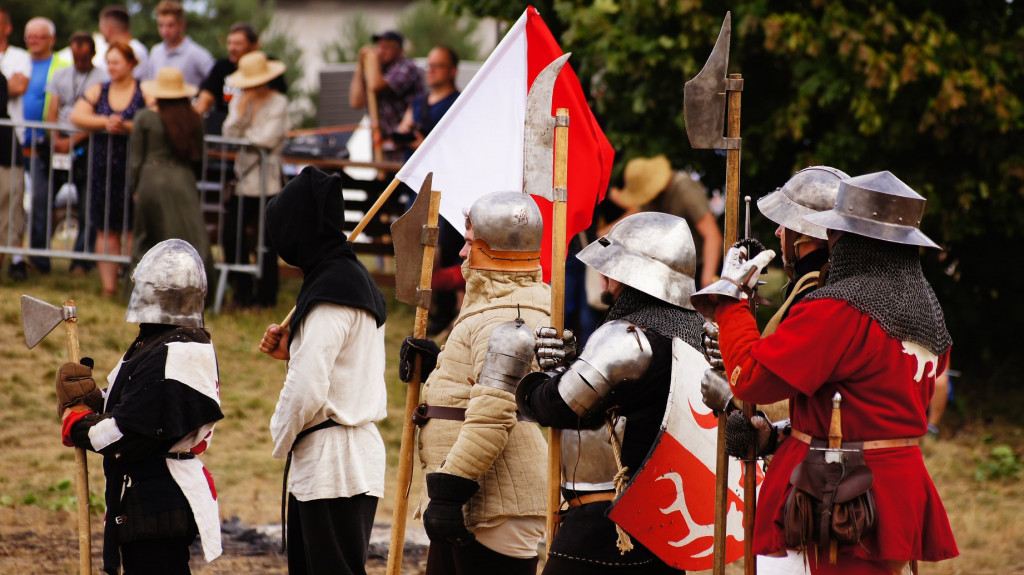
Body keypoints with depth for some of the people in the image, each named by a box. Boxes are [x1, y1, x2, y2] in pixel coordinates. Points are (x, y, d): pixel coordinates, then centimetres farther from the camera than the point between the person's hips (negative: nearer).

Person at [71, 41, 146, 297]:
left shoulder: (145, 92, 1)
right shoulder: (98, 91, 12)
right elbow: (76, 116, -1)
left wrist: (126, 127, -21)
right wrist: (105, 122, -13)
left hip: (134, 168, -4)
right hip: (103, 168, 4)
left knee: (134, 229, -5)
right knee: (106, 230, 3)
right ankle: (108, 286, 6)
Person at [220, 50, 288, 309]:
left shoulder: (278, 103, -4)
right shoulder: (239, 101, 11)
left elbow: (268, 138, -15)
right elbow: (229, 133, -2)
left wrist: (244, 134, 0)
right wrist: (241, 109, -10)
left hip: (267, 179, -5)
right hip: (243, 178, 5)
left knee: (266, 239, -1)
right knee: (232, 236, 2)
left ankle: (266, 294, 10)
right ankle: (242, 292, 15)